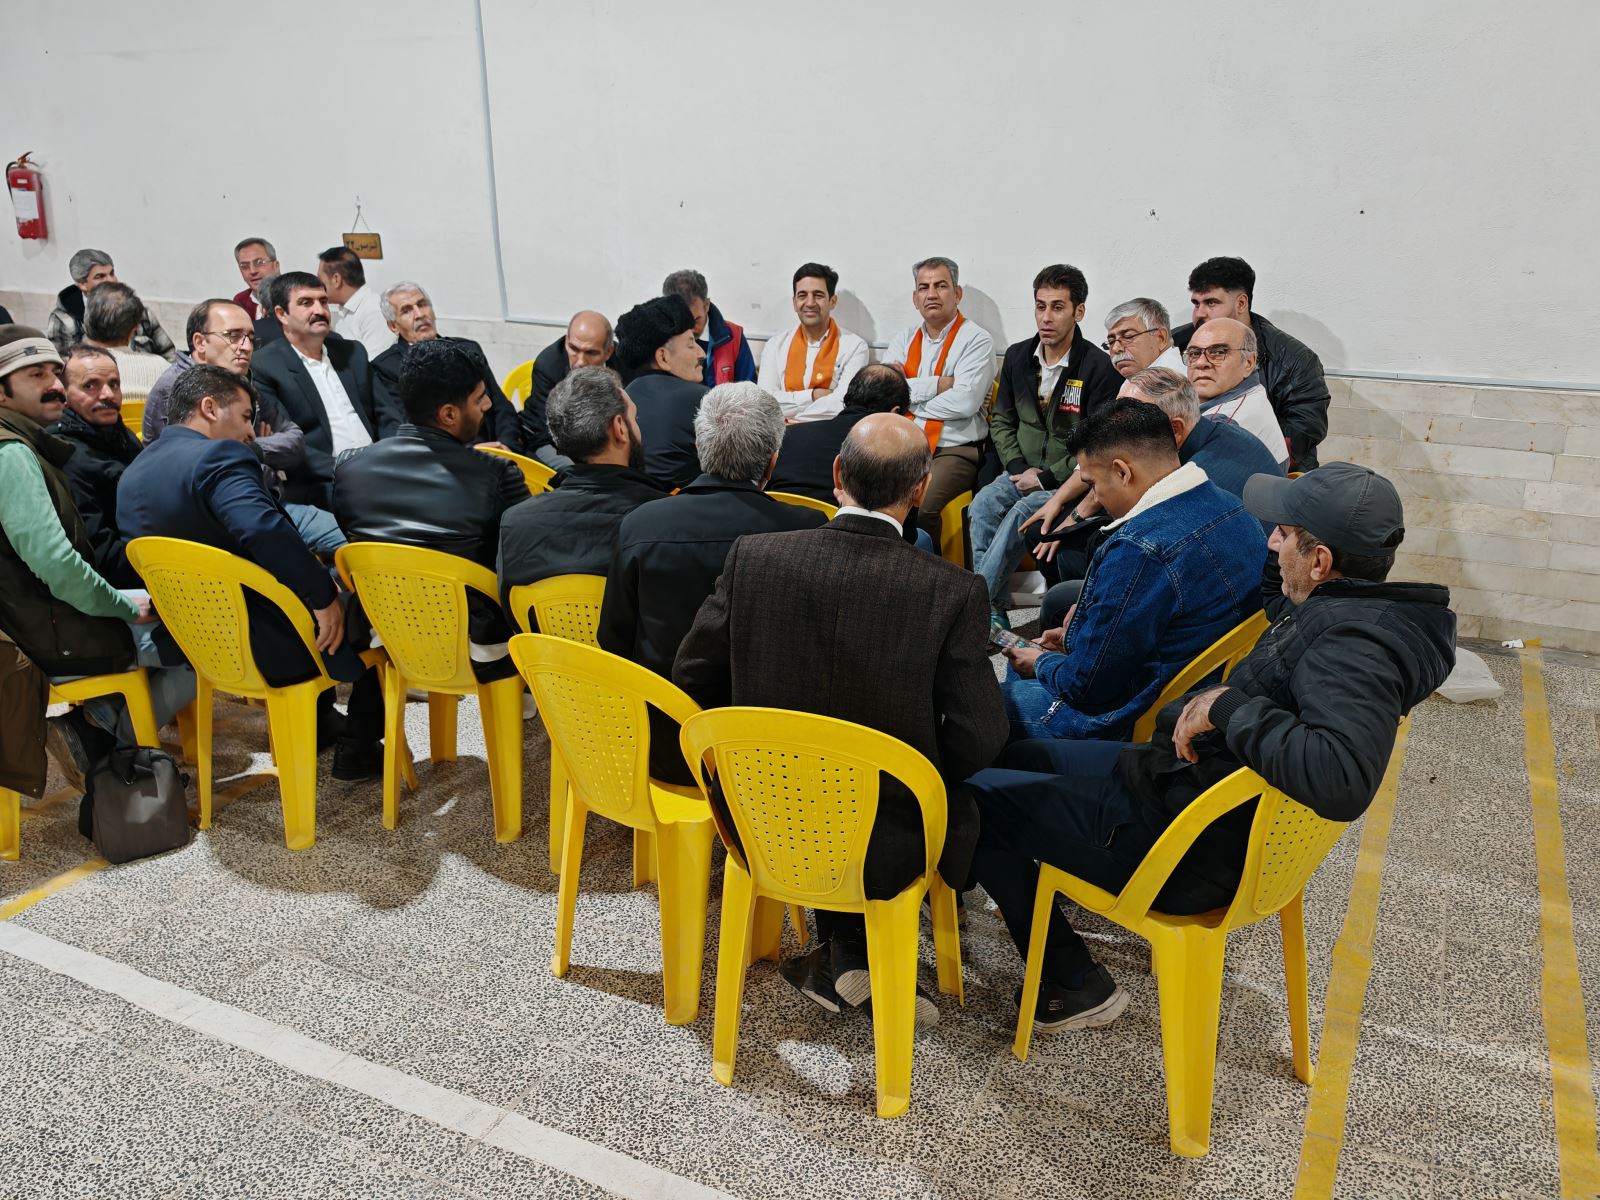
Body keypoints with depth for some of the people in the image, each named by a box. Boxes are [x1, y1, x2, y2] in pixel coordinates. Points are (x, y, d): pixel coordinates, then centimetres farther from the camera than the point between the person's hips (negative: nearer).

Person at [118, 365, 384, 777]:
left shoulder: (132, 475, 7)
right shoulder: (217, 457, -21)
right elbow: (265, 530, -37)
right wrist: (325, 594, -27)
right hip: (263, 649, -9)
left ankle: (317, 726, 42)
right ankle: (358, 747, 20)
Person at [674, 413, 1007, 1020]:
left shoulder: (752, 556, -12)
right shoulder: (954, 591, -19)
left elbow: (694, 681, -2)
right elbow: (977, 740, -14)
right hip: (885, 849, -2)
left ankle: (842, 961, 30)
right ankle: (851, 953, 32)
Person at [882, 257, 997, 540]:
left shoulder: (976, 341, 1)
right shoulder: (904, 339, 16)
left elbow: (965, 402, -14)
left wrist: (908, 402, -3)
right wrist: (936, 385, -7)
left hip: (954, 450, -4)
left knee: (920, 506, -31)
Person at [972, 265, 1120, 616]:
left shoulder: (1098, 366, -10)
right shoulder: (1017, 356, 8)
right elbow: (1001, 421, 15)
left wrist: (1046, 477, -15)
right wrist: (1018, 468, -2)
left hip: (1070, 479, -5)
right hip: (1024, 470, 5)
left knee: (1023, 512, -32)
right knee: (984, 503, -25)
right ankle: (992, 609, -26)